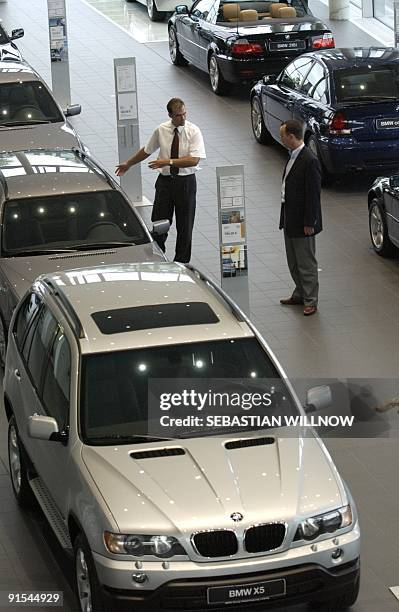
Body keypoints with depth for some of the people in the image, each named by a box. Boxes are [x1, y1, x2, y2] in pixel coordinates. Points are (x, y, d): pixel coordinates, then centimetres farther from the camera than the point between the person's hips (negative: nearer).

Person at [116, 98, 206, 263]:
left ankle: (181, 262, 21)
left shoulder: (193, 131, -9)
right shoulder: (161, 130, 0)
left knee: (185, 225, 8)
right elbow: (146, 150, 16)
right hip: (165, 181, 2)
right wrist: (128, 164, 23)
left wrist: (169, 161, -24)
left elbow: (194, 160, -18)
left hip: (186, 182, -2)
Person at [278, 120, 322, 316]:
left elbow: (313, 194, -21)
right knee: (294, 262, 19)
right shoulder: (294, 157, 8)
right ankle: (300, 294, 32)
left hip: (302, 223, -10)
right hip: (290, 219, 10)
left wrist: (309, 223, -19)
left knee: (306, 263, 2)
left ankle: (310, 301, 11)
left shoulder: (310, 161, -22)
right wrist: (285, 218, 17)